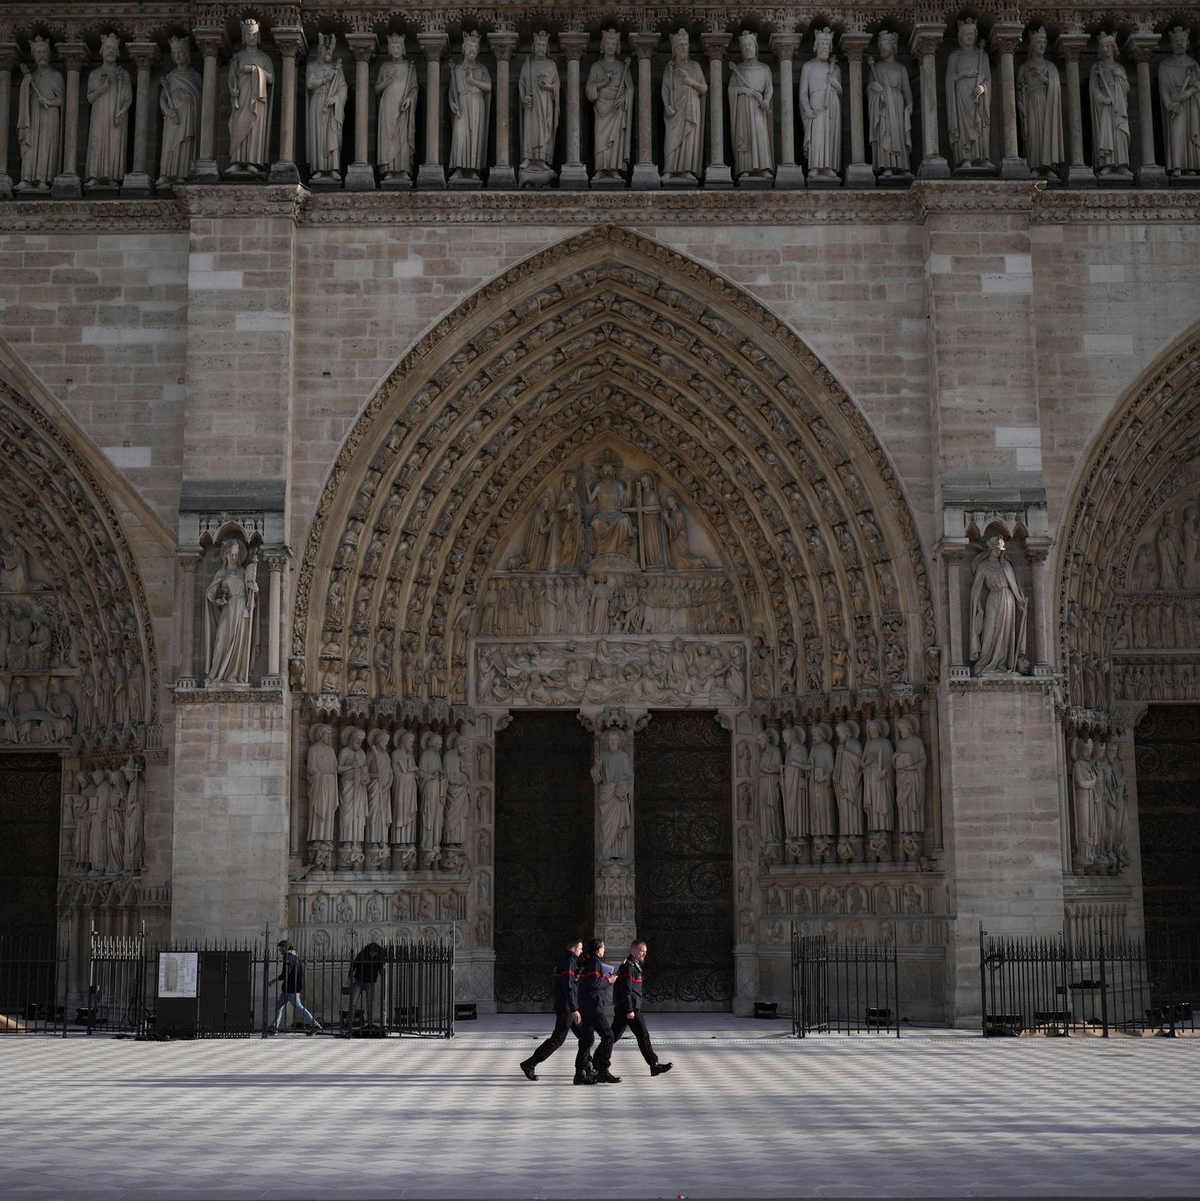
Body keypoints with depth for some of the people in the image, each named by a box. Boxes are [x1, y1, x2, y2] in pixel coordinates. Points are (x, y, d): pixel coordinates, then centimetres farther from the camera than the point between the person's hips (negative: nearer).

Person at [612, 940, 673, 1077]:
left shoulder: (635, 965, 17)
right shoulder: (628, 966, -16)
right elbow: (626, 989, -21)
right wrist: (629, 1010, -22)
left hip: (622, 1009, 10)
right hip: (630, 1008, -10)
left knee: (614, 1036, 11)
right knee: (643, 1035, -4)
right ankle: (654, 1065, 0)